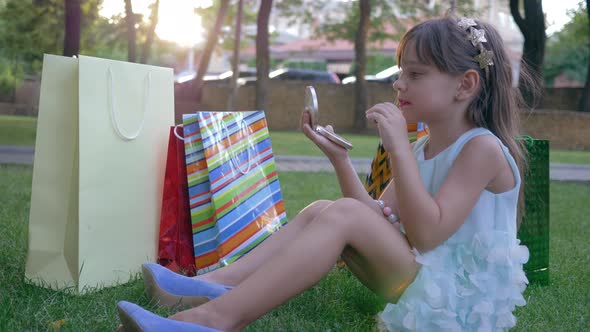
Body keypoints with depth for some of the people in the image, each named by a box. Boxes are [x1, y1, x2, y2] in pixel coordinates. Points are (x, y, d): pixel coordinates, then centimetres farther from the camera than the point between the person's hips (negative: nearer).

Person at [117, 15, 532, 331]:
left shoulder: (482, 148, -13)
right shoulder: (421, 149, 14)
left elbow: (427, 233, -23)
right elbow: (380, 220, 9)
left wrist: (399, 148, -25)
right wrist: (339, 157, 2)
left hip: (460, 297, -8)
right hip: (418, 280, 8)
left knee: (343, 215, -26)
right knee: (321, 210, -2)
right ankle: (218, 283, -19)